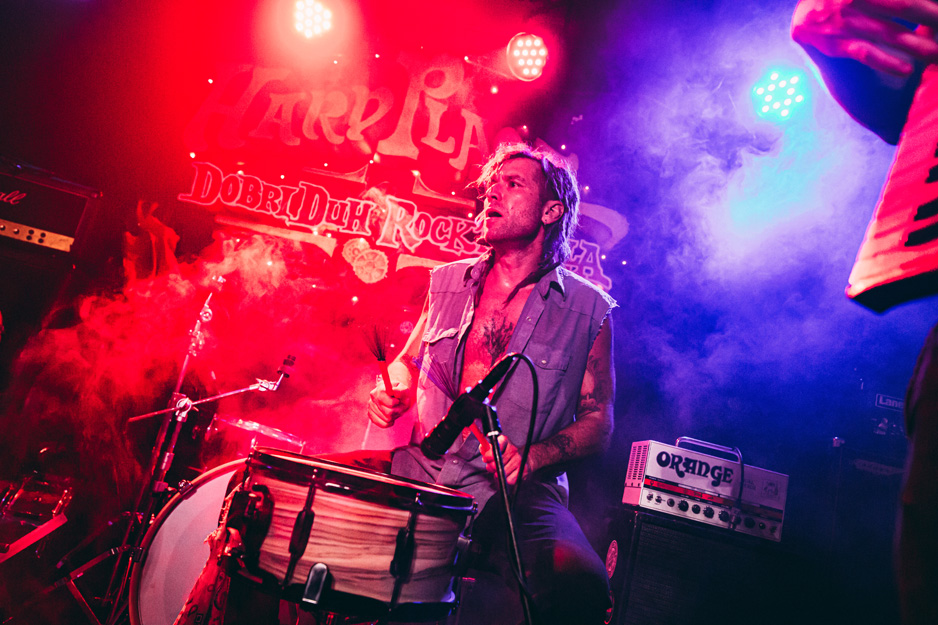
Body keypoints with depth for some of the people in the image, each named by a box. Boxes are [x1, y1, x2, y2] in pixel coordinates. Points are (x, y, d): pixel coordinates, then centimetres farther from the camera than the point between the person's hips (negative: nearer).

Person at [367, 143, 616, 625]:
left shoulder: (589, 310, 1)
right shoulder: (447, 282, 11)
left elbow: (598, 420, 3)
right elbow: (409, 362, 23)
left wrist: (532, 457, -15)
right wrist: (391, 395, 0)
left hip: (517, 494, -3)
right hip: (422, 471, 3)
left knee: (581, 584, -31)